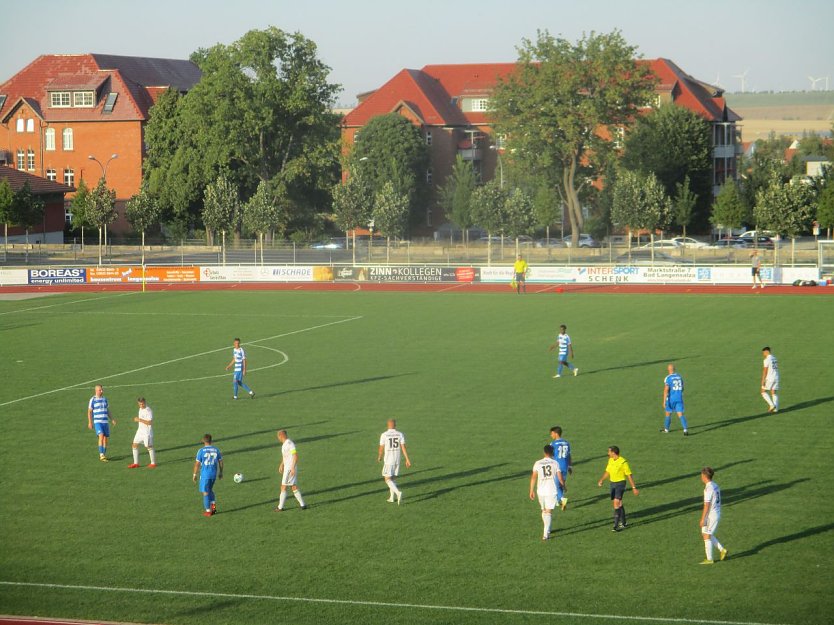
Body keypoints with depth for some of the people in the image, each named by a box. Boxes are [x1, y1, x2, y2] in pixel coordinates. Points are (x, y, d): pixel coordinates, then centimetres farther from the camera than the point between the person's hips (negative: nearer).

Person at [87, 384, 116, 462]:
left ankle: (104, 455, 13)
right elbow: (89, 411, -2)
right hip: (97, 421, -6)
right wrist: (90, 422, -8)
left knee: (105, 438, 4)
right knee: (101, 436, -21)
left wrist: (111, 419, 12)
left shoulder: (105, 399, 12)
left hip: (105, 421, 6)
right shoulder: (93, 399, -4)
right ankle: (101, 455, -23)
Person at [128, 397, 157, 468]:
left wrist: (139, 420, -25)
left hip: (147, 432, -9)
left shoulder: (148, 411, -18)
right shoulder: (141, 409, 9)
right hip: (140, 430, 9)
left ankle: (153, 463, 13)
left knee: (149, 446, -1)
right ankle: (136, 463, 9)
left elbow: (149, 422, -26)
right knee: (135, 445, 4)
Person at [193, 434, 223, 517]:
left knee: (205, 492, 5)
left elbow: (197, 463, -9)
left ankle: (208, 511, 6)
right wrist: (221, 473, 20)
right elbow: (221, 462, 8)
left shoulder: (201, 450, -9)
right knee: (210, 490, 24)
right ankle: (213, 505, 11)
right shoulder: (216, 450, 2)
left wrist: (194, 474, 0)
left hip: (205, 474, -4)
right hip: (214, 474, 4)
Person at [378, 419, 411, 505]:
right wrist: (407, 460, -2)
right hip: (397, 460, 4)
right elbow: (403, 448, -3)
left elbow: (381, 448, -3)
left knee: (387, 479, -1)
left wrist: (379, 457, 16)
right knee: (392, 478, 20)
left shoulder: (384, 435, -8)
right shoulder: (400, 434, 0)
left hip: (388, 460, -4)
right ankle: (392, 498, 21)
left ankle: (398, 493, -24)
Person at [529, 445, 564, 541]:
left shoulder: (537, 463, 3)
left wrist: (531, 491, 2)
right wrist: (564, 486, 18)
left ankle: (547, 529, 36)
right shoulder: (555, 463, -1)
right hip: (552, 491, -2)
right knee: (549, 512, -3)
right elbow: (560, 478, -1)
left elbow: (533, 477, -2)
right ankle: (546, 534, -14)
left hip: (541, 491, 2)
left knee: (544, 510, 20)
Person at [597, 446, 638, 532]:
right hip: (613, 483, 7)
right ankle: (623, 523, 25)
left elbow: (629, 475, -12)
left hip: (620, 483, -7)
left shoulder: (623, 462, -15)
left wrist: (634, 488, -11)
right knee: (619, 504, 13)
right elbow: (607, 472, 16)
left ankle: (616, 525, -17)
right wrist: (601, 480, -1)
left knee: (616, 503, -16)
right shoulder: (610, 460, 6)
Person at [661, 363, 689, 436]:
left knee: (668, 414, 15)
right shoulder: (679, 376, 7)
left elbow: (666, 390, -17)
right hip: (679, 398, 4)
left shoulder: (667, 378, -10)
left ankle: (666, 429, 31)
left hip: (671, 399, -4)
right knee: (680, 415, 0)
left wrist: (664, 401, -16)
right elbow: (682, 388, 17)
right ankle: (685, 429, -18)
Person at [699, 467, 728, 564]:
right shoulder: (715, 486, 9)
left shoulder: (708, 489, -20)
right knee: (705, 534, 19)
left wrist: (702, 519, -17)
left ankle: (709, 559, 7)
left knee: (707, 536, 1)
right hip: (717, 514, 9)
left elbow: (707, 506, -21)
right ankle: (722, 550, 17)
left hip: (711, 516, -9)